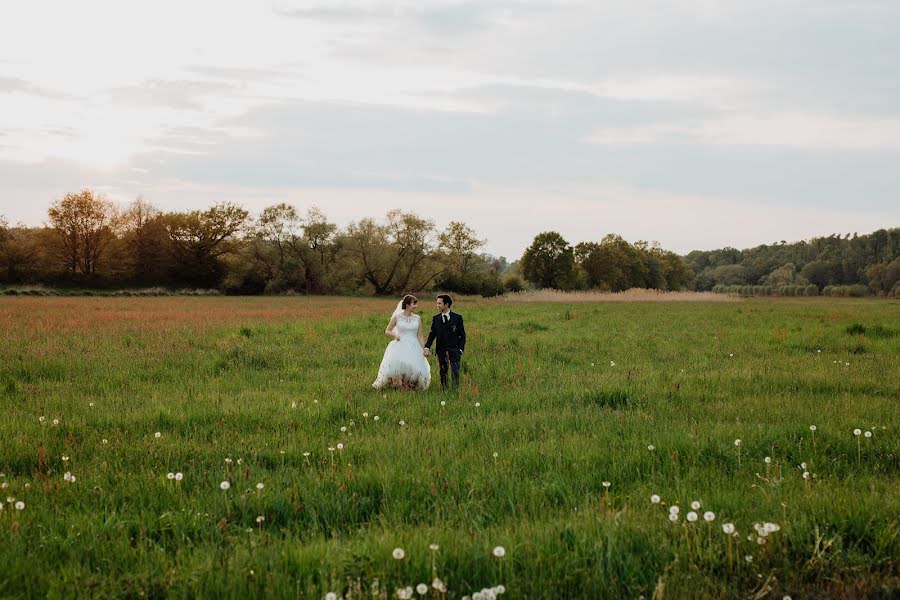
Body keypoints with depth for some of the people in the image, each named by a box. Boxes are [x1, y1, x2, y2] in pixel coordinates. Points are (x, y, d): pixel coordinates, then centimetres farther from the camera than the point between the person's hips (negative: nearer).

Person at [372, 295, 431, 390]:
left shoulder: (417, 318, 8)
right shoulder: (397, 317, 3)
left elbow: (419, 336, 12)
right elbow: (387, 331, 10)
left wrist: (423, 349, 6)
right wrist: (395, 335, -9)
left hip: (413, 347, 2)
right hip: (400, 346, -1)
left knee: (416, 367, -15)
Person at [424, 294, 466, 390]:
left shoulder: (457, 317, 0)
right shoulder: (436, 318, 8)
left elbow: (462, 335, 3)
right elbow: (432, 334, 8)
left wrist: (461, 349, -7)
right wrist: (427, 347, -6)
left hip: (454, 350, -3)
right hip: (441, 350, 3)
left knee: (455, 372, -10)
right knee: (443, 372, 7)